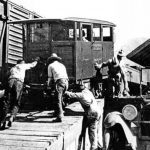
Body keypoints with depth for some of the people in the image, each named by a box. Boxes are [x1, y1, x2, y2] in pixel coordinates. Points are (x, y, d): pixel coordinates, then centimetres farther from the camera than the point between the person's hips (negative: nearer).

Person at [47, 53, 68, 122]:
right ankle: (60, 111, 29)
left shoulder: (50, 65, 15)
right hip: (66, 82, 6)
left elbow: (50, 77, 17)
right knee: (60, 98, 22)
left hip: (59, 81, -6)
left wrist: (49, 85, 32)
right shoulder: (62, 65, 30)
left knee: (58, 99, -8)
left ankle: (59, 117, -16)